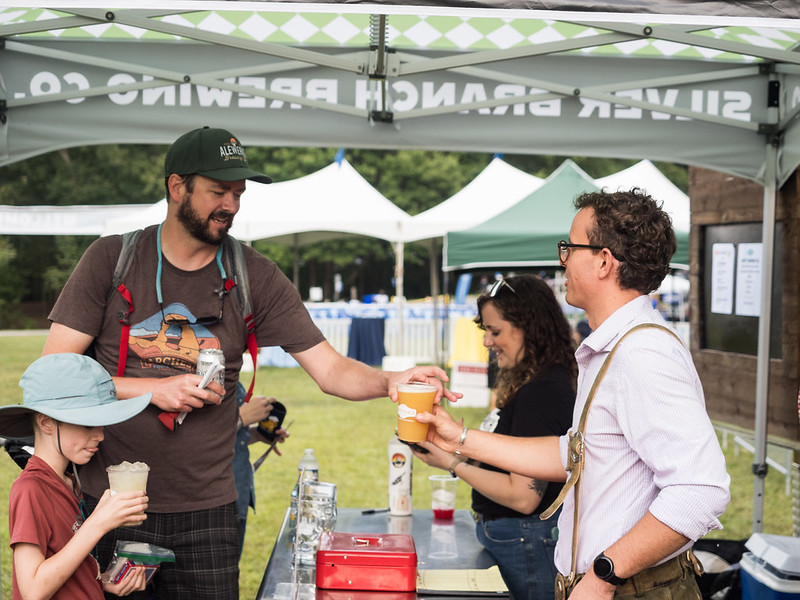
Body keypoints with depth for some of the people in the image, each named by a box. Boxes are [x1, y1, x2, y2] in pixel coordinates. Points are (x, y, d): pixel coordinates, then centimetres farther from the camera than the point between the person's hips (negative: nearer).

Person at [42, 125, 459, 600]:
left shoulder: (256, 277, 2)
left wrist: (390, 380, -22)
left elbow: (331, 369, -2)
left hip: (205, 513, 1)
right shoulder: (111, 259, -2)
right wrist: (154, 389, -14)